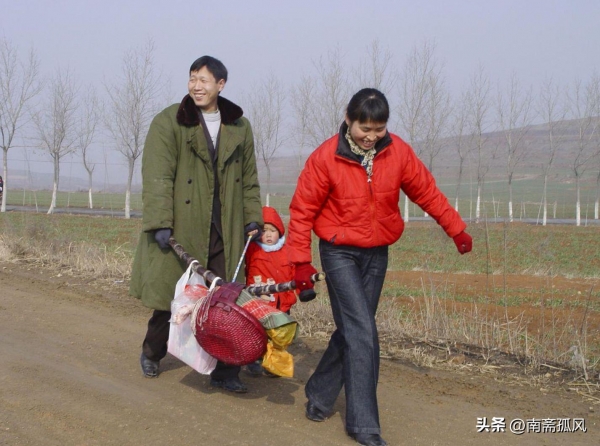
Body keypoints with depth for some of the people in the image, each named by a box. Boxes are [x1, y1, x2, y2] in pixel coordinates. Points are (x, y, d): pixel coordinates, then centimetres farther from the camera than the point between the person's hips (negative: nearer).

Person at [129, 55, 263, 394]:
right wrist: (160, 223, -19)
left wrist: (253, 219, 10)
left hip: (224, 233, 3)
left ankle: (225, 372, 12)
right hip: (181, 231, -3)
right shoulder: (169, 122, -4)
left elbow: (249, 179, 16)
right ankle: (152, 353, 35)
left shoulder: (239, 127, 9)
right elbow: (157, 177, -11)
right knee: (172, 299, 7)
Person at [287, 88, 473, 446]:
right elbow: (303, 210, -7)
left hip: (377, 255, 4)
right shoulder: (326, 158, -14)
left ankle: (320, 394, 33)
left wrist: (457, 229, 5)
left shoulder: (398, 152, -6)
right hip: (340, 253, -4)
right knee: (362, 331, -13)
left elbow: (427, 192, 5)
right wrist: (301, 260, -8)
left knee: (352, 329, 12)